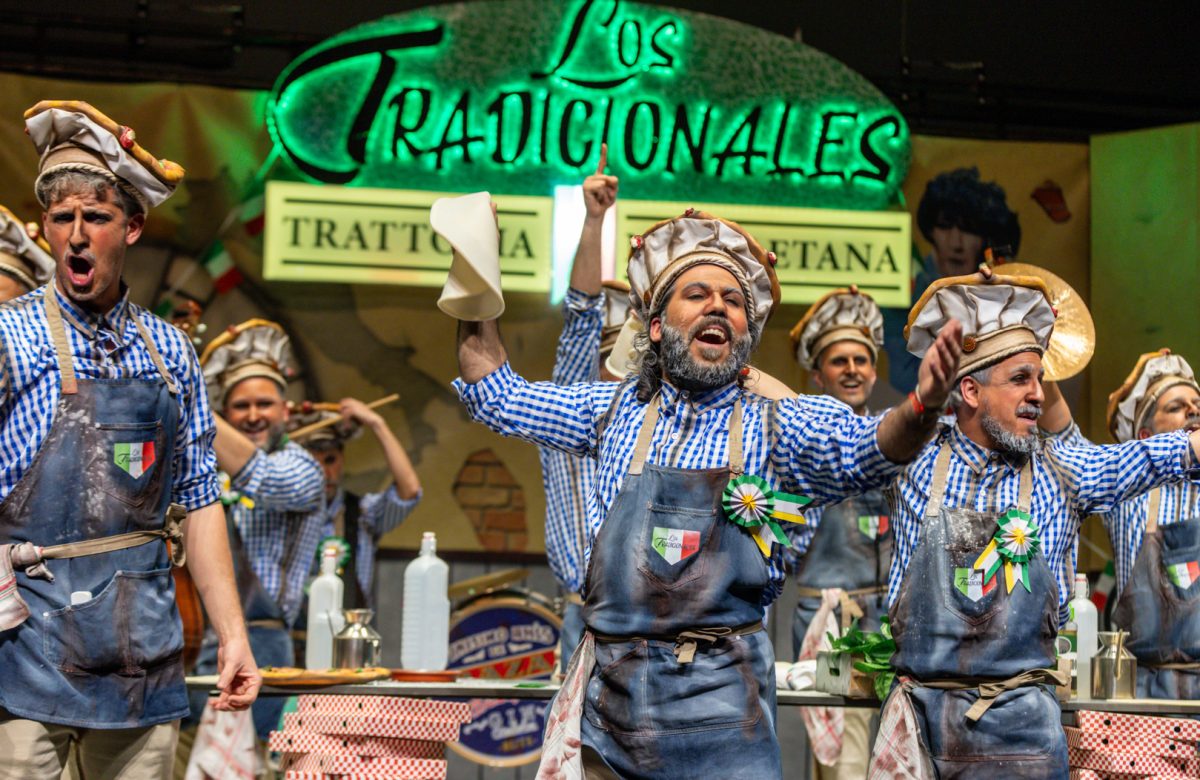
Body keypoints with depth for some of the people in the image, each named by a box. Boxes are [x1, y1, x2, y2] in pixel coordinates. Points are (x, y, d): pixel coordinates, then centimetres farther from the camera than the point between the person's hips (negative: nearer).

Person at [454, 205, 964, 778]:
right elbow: (496, 395, 17)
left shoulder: (775, 426, 2)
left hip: (719, 695, -2)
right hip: (609, 689, 2)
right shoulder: (617, 410, 10)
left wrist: (922, 406, -37)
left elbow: (866, 451, -16)